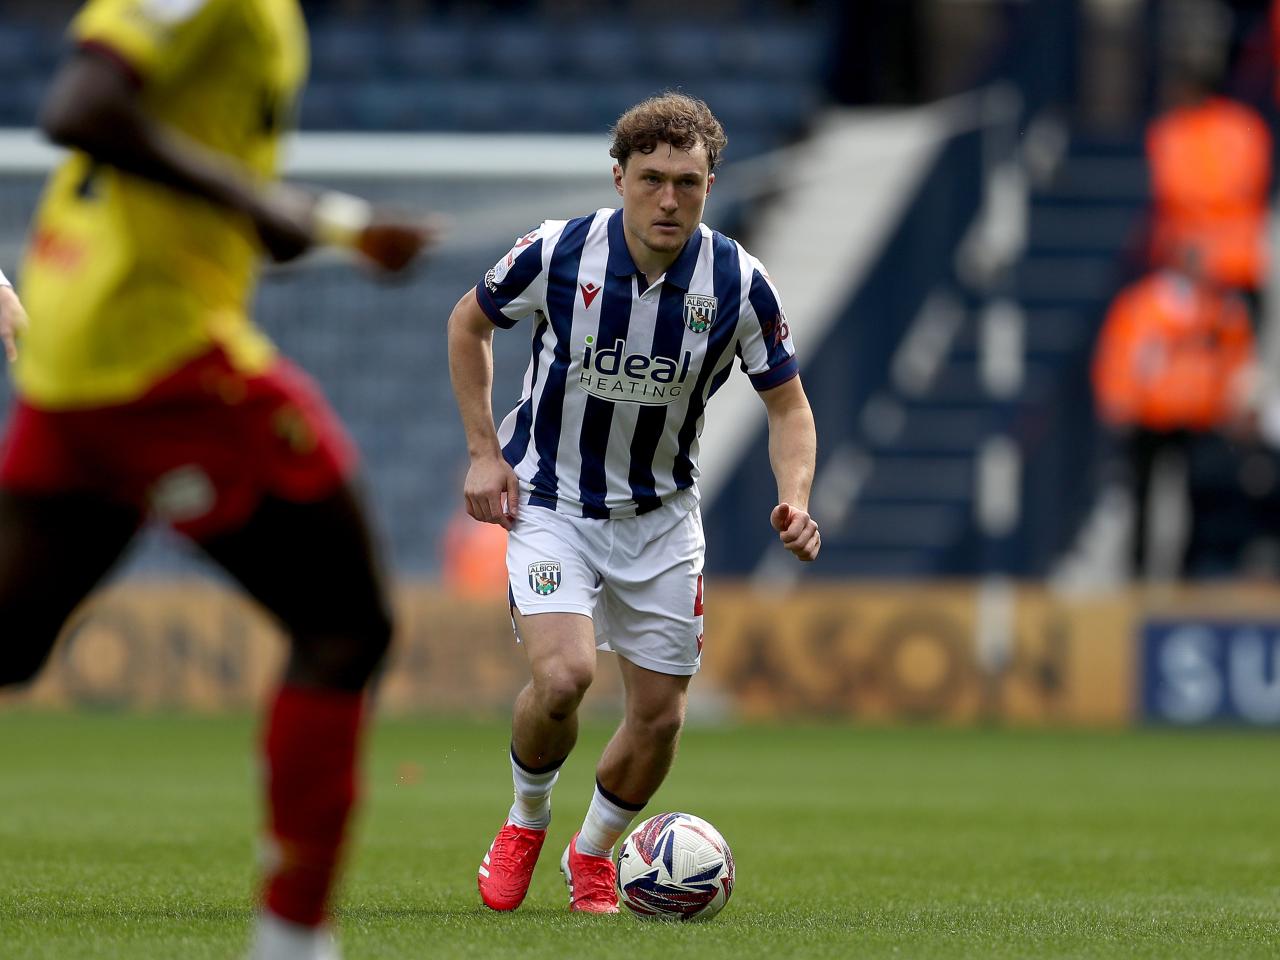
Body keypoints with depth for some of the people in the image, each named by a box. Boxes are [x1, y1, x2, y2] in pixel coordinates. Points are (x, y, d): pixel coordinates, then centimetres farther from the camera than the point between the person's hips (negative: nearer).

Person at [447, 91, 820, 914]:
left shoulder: (739, 282, -15)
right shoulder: (558, 253, -18)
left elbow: (788, 406, -2)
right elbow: (470, 322, 2)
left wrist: (794, 500, -20)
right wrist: (485, 453, -3)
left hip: (662, 515, 3)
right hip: (551, 503, -2)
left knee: (660, 714, 2)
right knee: (563, 676, -23)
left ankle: (593, 854, 31)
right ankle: (526, 823, 7)